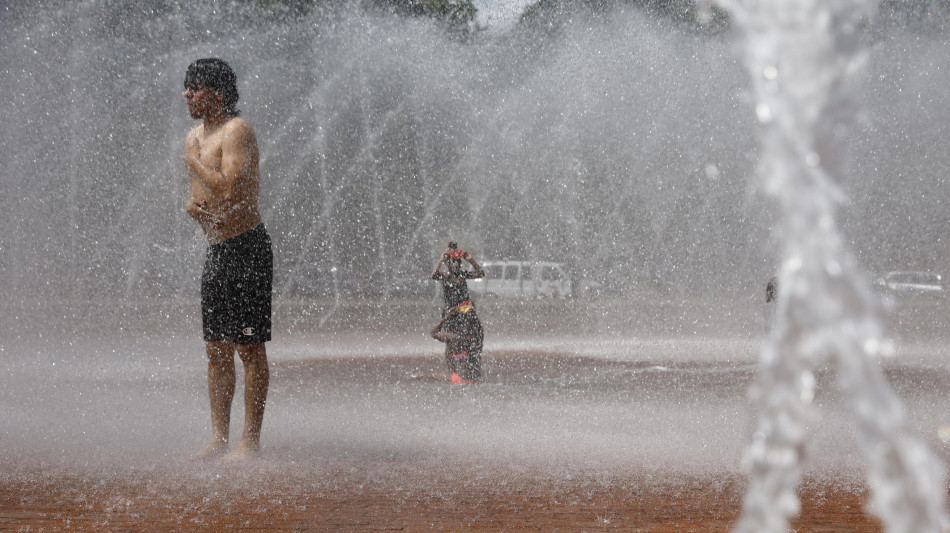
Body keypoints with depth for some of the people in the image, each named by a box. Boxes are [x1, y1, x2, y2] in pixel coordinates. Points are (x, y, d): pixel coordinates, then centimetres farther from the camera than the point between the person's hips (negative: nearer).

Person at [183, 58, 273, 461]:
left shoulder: (237, 131, -13)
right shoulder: (195, 137, 15)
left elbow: (230, 189, -25)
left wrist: (194, 163, -11)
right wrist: (192, 204, 0)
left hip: (246, 248, -9)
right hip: (216, 249, 9)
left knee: (249, 348, -5)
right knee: (216, 349, 10)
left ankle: (250, 441, -2)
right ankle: (219, 438, 15)